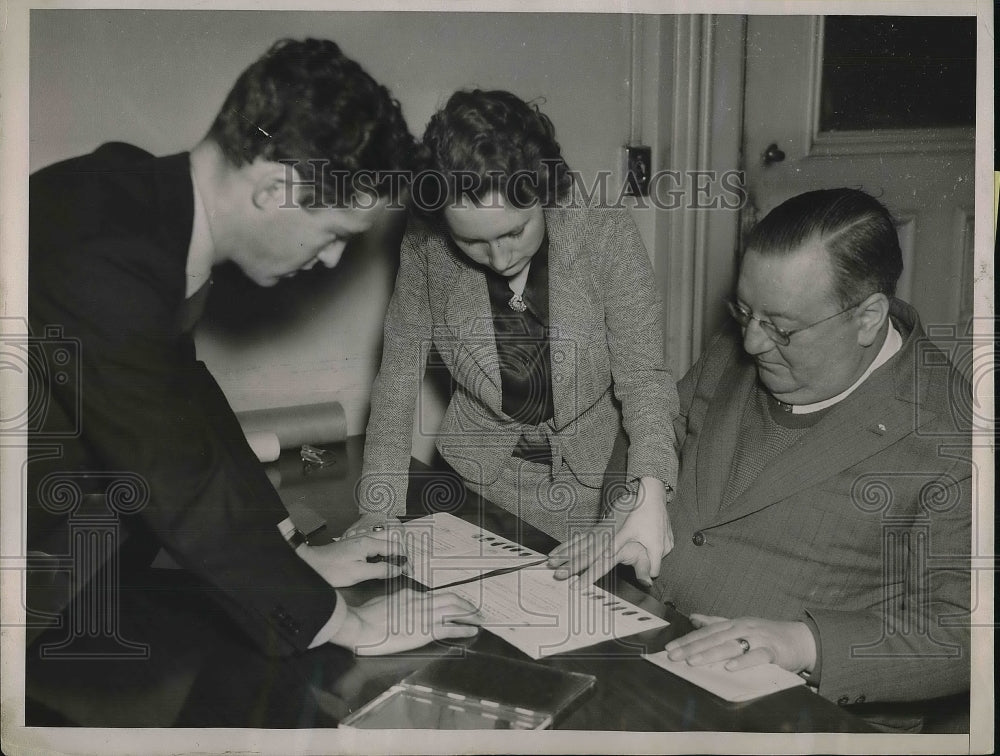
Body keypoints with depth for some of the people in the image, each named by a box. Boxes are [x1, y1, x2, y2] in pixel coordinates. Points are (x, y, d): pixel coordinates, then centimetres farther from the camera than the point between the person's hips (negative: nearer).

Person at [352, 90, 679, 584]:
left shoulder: (607, 237, -16)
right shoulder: (426, 247, -11)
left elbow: (643, 379, -13)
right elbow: (398, 375, -4)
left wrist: (650, 492, -29)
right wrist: (380, 508, -11)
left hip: (596, 485, -1)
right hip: (480, 481, 1)